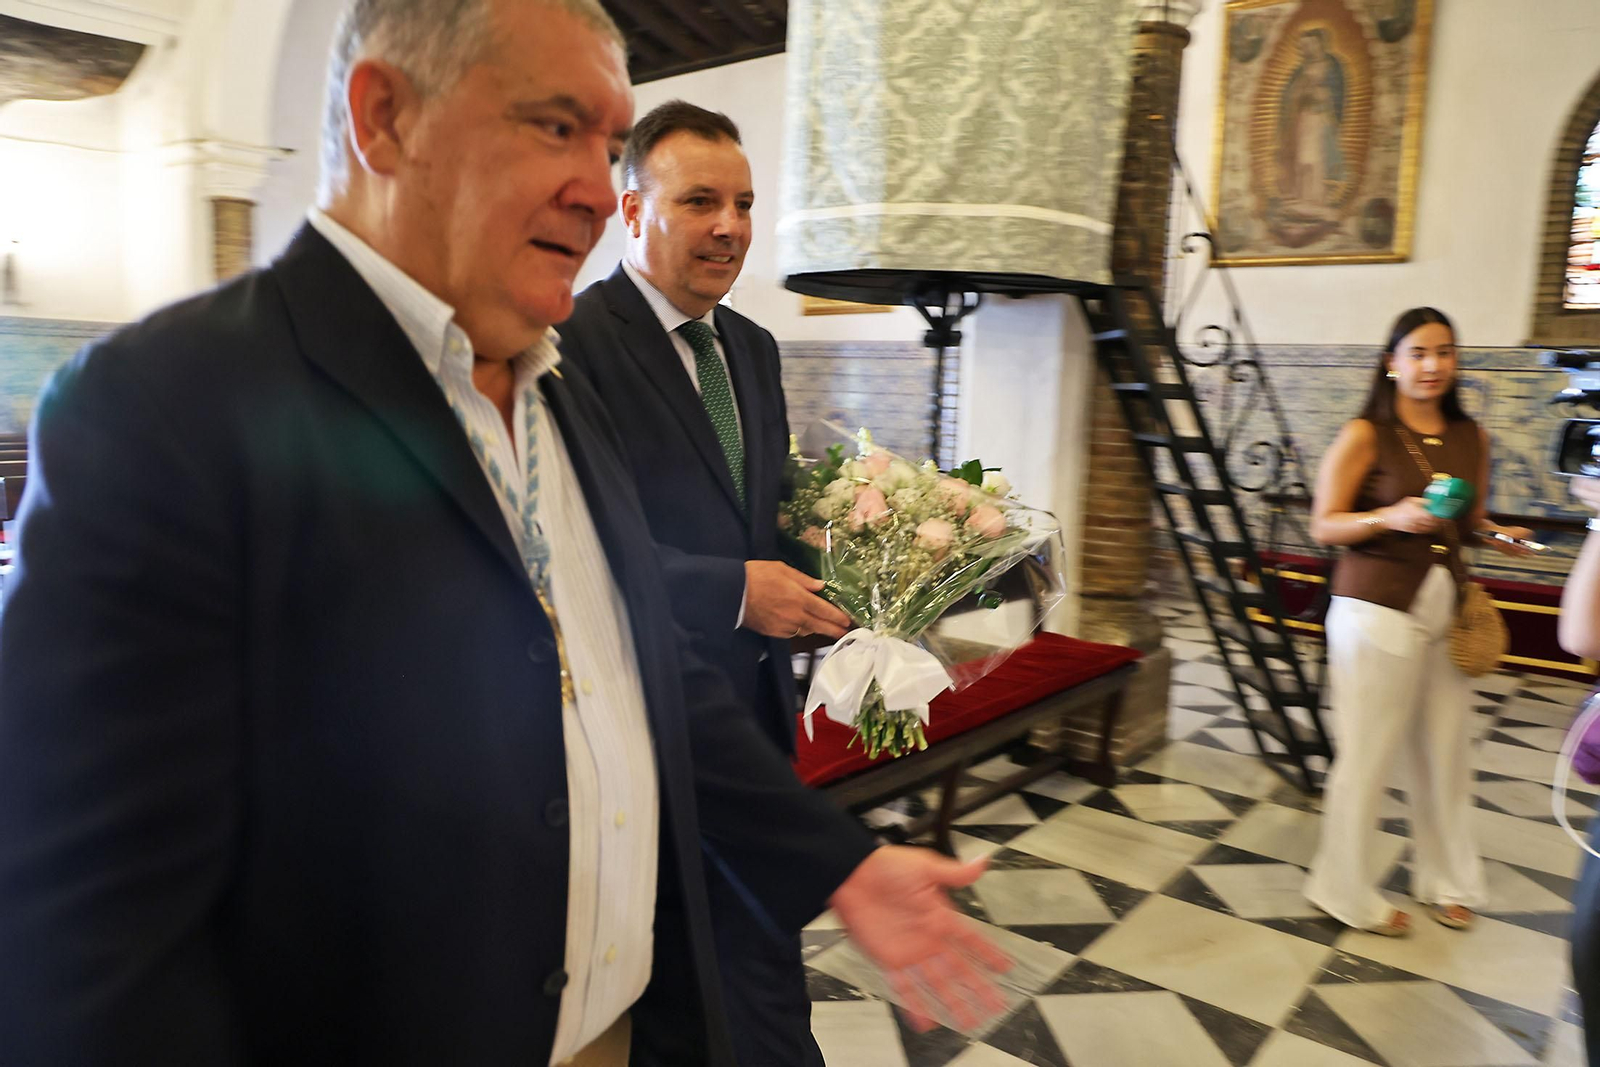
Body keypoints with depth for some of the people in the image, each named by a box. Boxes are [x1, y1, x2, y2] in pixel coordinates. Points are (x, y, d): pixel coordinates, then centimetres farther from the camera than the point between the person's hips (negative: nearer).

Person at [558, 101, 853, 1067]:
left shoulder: (754, 347, 11)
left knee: (762, 965, 17)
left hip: (753, 704, 6)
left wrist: (812, 574, -1)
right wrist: (735, 591, -23)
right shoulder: (573, 340, -15)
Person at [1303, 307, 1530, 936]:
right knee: (1368, 754, 2)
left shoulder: (1471, 439, 8)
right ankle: (1348, 891, 19)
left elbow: (1472, 520, 21)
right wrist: (1391, 517, -24)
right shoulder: (1365, 436, -8)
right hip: (1377, 611, -5)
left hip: (1447, 612, 5)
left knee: (1445, 749, 12)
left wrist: (1499, 534, 1)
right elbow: (1323, 526, -9)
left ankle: (1445, 882, 33)